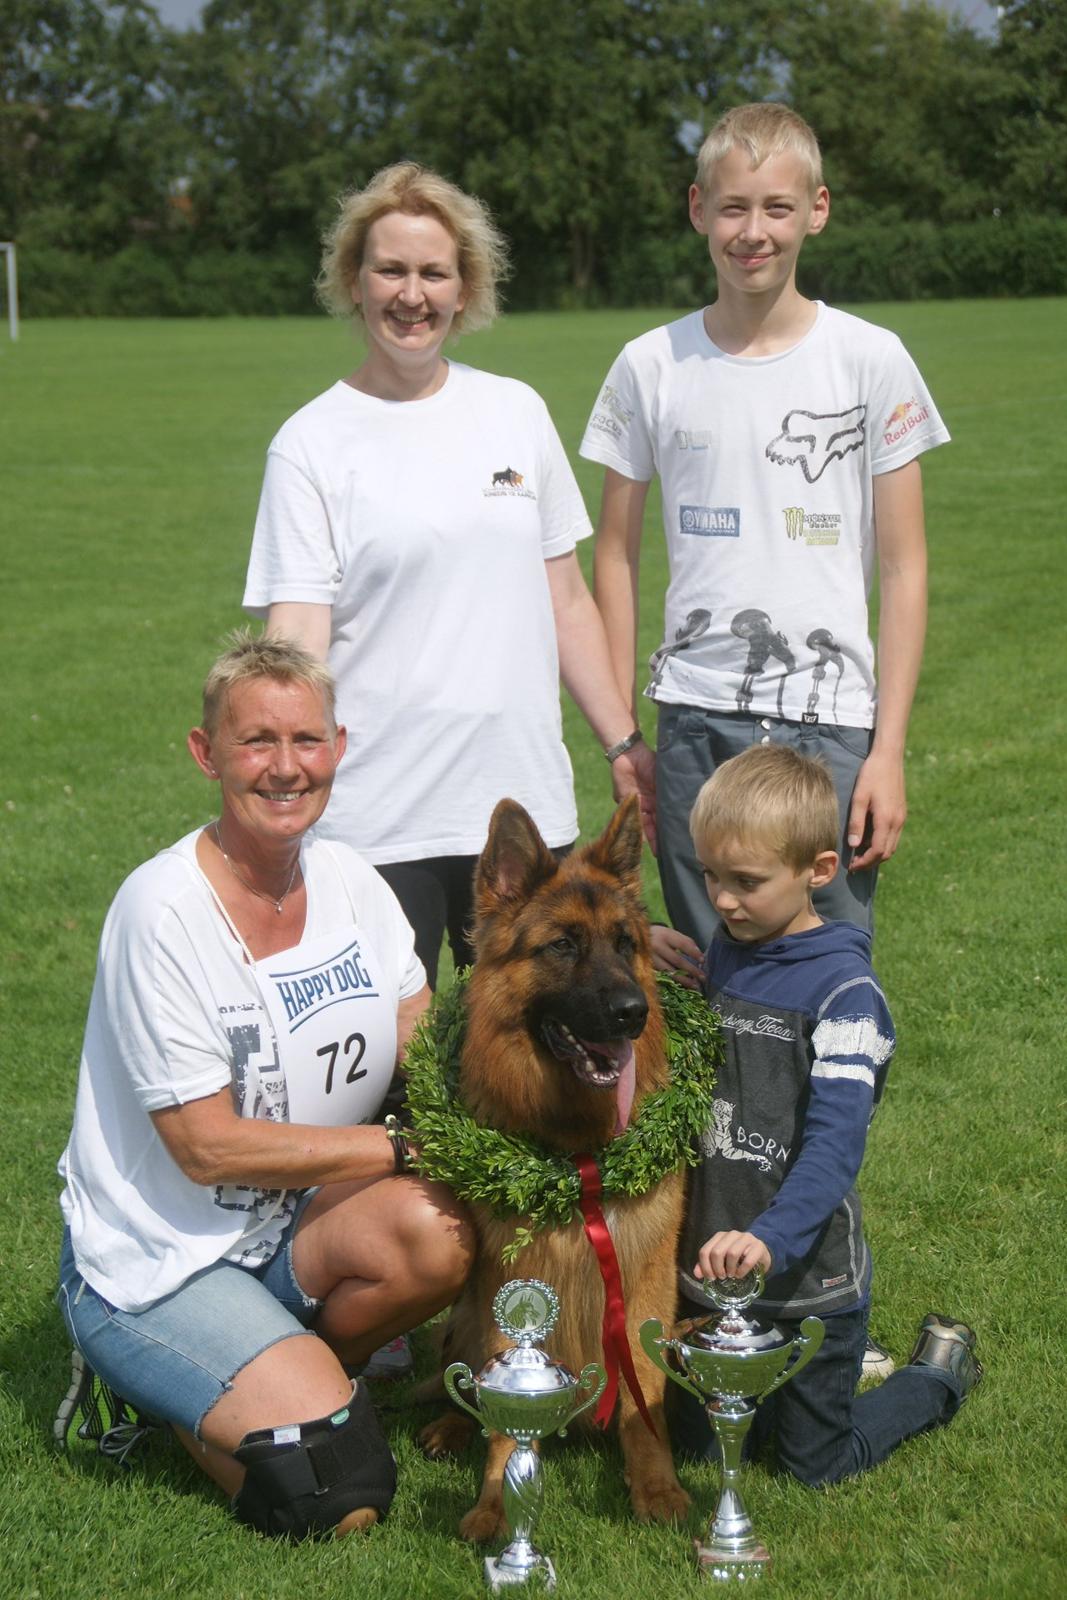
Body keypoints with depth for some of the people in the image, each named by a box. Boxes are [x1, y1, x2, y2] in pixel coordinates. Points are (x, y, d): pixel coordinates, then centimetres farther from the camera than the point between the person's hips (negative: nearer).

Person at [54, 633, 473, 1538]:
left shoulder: (352, 884, 1)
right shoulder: (163, 909, -18)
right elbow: (207, 1146, -19)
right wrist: (402, 1149, -18)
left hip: (288, 1231, 6)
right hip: (153, 1263, -6)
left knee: (434, 1234, -27)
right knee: (340, 1499, -21)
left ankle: (288, 1377, 2)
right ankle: (151, 1392, 7)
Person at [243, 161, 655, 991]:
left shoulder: (516, 411, 9)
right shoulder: (312, 442, -2)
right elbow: (297, 640, -9)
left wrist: (624, 742, 13)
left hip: (527, 801, 3)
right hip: (375, 822, -3)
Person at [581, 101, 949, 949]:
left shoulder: (870, 360, 0)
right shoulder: (651, 366, 4)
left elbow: (904, 568, 1)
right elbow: (618, 556, 10)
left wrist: (890, 747, -5)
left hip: (831, 720, -1)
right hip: (696, 722, 2)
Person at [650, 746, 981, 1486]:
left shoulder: (843, 989, -19)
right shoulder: (721, 958, 3)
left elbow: (835, 1143, -28)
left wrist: (771, 1238, -44)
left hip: (809, 1277, -6)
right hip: (715, 1263, 6)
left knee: (818, 1464, 11)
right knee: (707, 1447, 15)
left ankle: (941, 1370, 34)